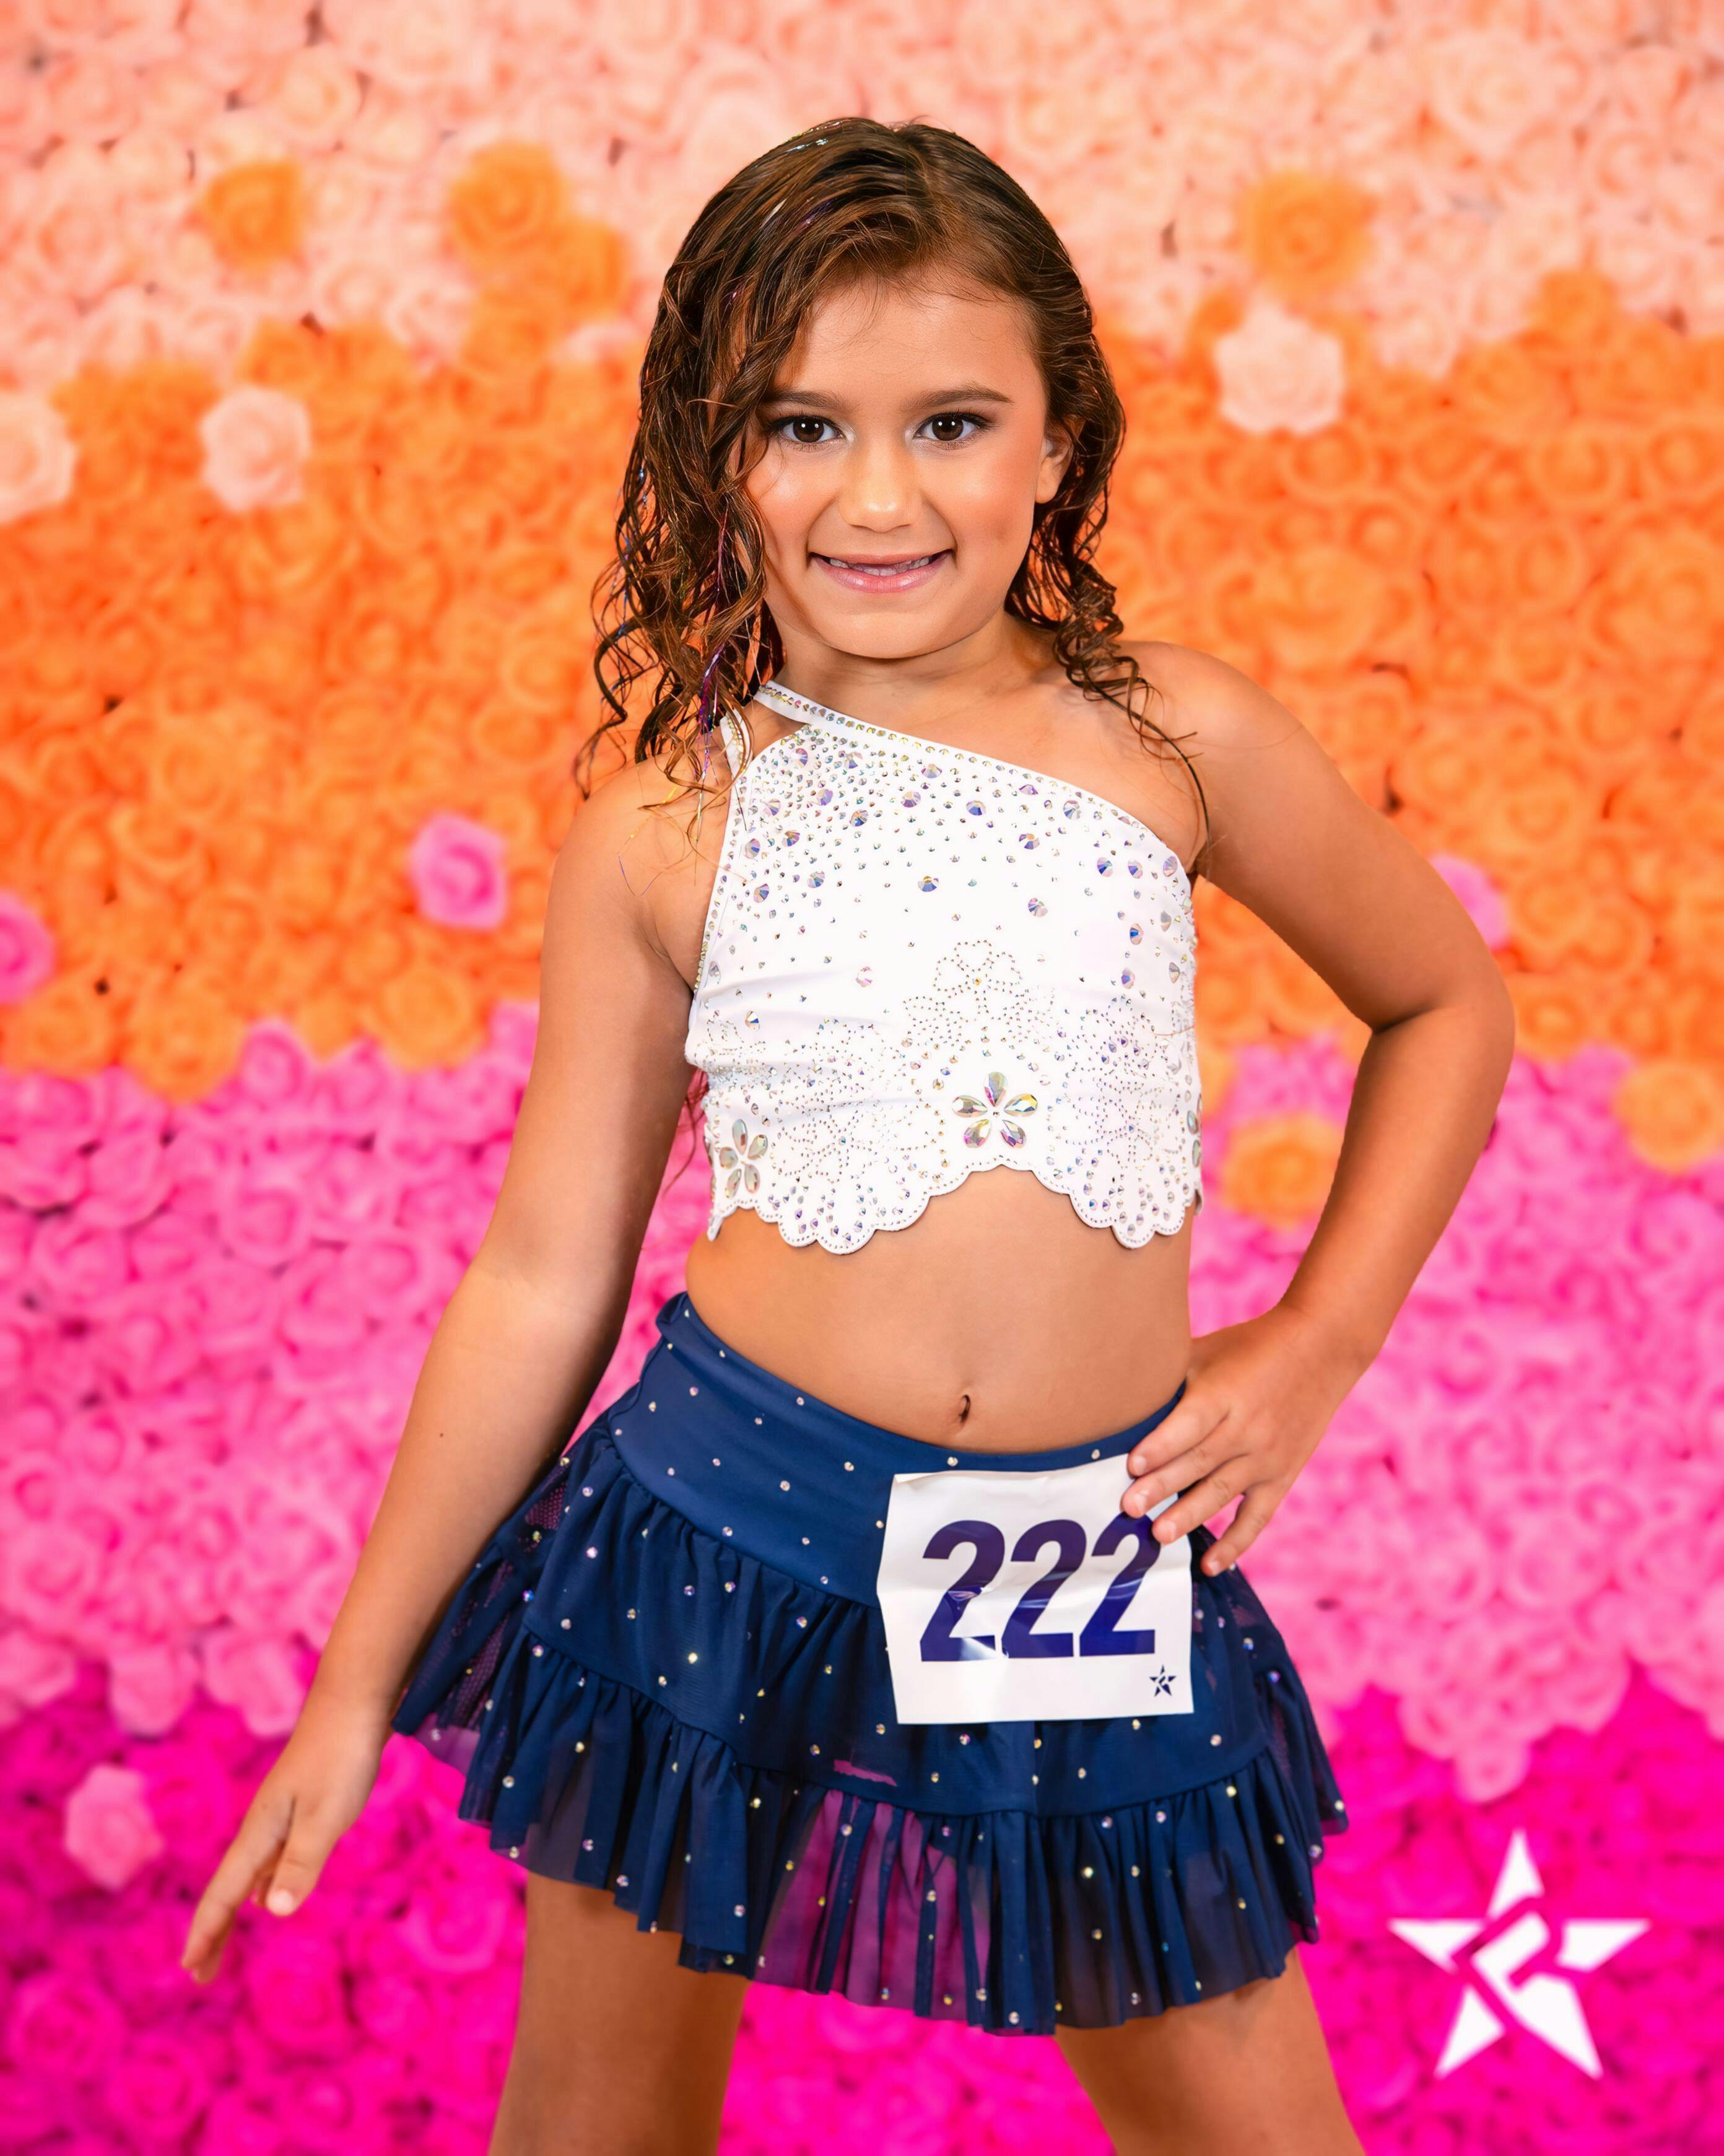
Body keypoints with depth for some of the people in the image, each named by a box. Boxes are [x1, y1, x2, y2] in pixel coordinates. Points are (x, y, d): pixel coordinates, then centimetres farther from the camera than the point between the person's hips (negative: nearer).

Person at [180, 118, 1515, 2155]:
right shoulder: (660, 832, -2)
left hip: (1093, 1574, 1)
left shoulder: (1173, 736, -1)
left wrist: (1320, 1341, 4)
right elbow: (541, 1281, 3)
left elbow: (1447, 1008, 15)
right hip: (726, 1531, 0)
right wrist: (355, 1684, 6)